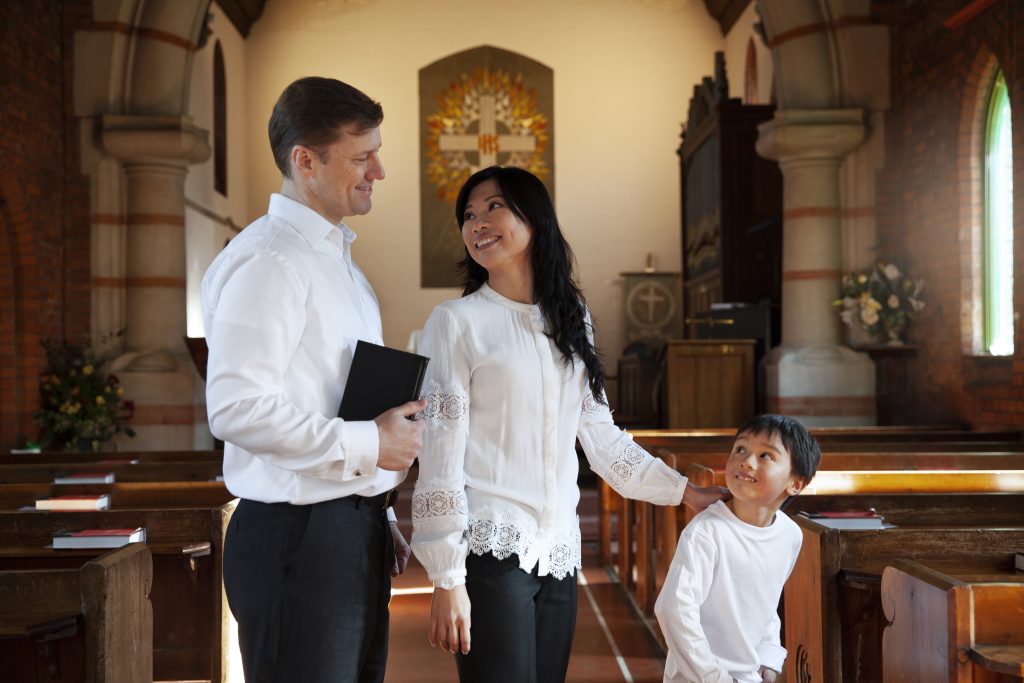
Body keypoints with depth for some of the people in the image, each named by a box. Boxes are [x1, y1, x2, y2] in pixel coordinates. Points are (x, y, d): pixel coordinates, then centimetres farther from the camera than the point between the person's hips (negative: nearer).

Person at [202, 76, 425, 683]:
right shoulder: (267, 261, -14)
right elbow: (237, 408, -24)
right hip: (299, 537, -9)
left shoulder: (337, 257, 17)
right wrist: (369, 444, -18)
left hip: (355, 533, 9)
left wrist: (380, 519, 17)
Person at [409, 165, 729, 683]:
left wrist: (683, 491, 18)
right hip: (491, 549, -5)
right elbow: (439, 455, -6)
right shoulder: (457, 321, -2)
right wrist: (447, 579, -11)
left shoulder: (570, 321, 14)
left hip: (558, 554, 5)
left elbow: (600, 434, 18)